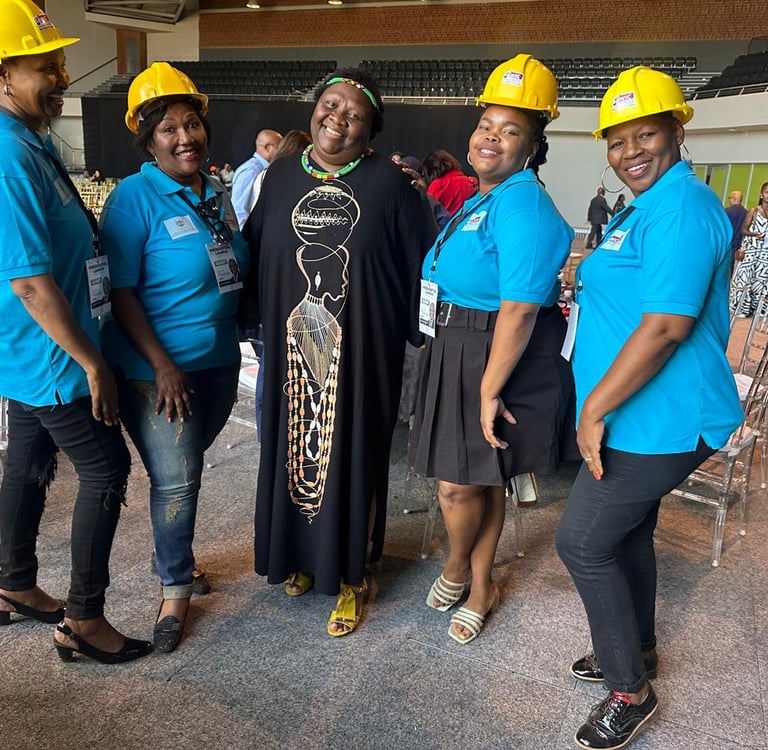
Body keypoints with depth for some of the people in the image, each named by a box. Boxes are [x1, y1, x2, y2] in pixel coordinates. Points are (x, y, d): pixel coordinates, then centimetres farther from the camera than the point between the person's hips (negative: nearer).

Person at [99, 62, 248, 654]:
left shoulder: (218, 194, 7)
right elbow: (122, 293, -16)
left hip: (220, 360, 6)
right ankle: (176, 588, 22)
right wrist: (162, 366, -20)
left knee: (184, 470, 18)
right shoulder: (134, 198, -12)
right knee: (175, 480, 1)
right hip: (158, 367, -5)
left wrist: (233, 336, 12)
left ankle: (174, 556, 40)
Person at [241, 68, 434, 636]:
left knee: (353, 457, 6)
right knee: (293, 450, 13)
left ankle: (352, 577, 23)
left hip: (361, 352, -3)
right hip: (290, 347, 4)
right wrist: (260, 319, 7)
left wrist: (413, 333, -2)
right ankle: (301, 555, 36)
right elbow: (255, 254, 11)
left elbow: (420, 267, -2)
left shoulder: (388, 184, -4)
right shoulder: (282, 177, 7)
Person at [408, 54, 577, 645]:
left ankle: (458, 567, 33)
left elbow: (519, 310, -24)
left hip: (502, 360, -9)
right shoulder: (481, 200, 13)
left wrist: (489, 389, -22)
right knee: (481, 479, 19)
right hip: (459, 352, 9)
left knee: (459, 484, 2)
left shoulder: (522, 205, -19)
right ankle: (480, 585, 37)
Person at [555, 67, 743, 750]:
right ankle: (637, 649, 42)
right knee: (628, 530, 21)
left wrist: (594, 409, -23)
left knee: (583, 543, -3)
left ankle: (631, 690, 16)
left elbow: (666, 326, -27)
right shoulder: (648, 208, 16)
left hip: (658, 419, -10)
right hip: (645, 416, 10)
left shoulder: (680, 208, -19)